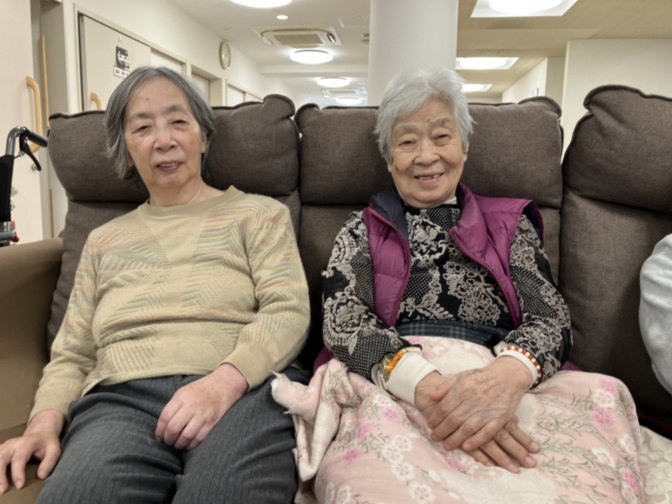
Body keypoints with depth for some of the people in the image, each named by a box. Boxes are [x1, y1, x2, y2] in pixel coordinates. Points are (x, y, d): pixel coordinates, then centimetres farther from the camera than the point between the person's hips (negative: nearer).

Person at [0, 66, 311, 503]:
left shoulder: (257, 213, 12)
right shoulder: (103, 241, 23)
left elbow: (288, 310, -2)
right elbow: (72, 355, 22)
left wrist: (224, 382, -19)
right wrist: (45, 422, 1)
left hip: (245, 389, -2)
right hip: (121, 399, 3)